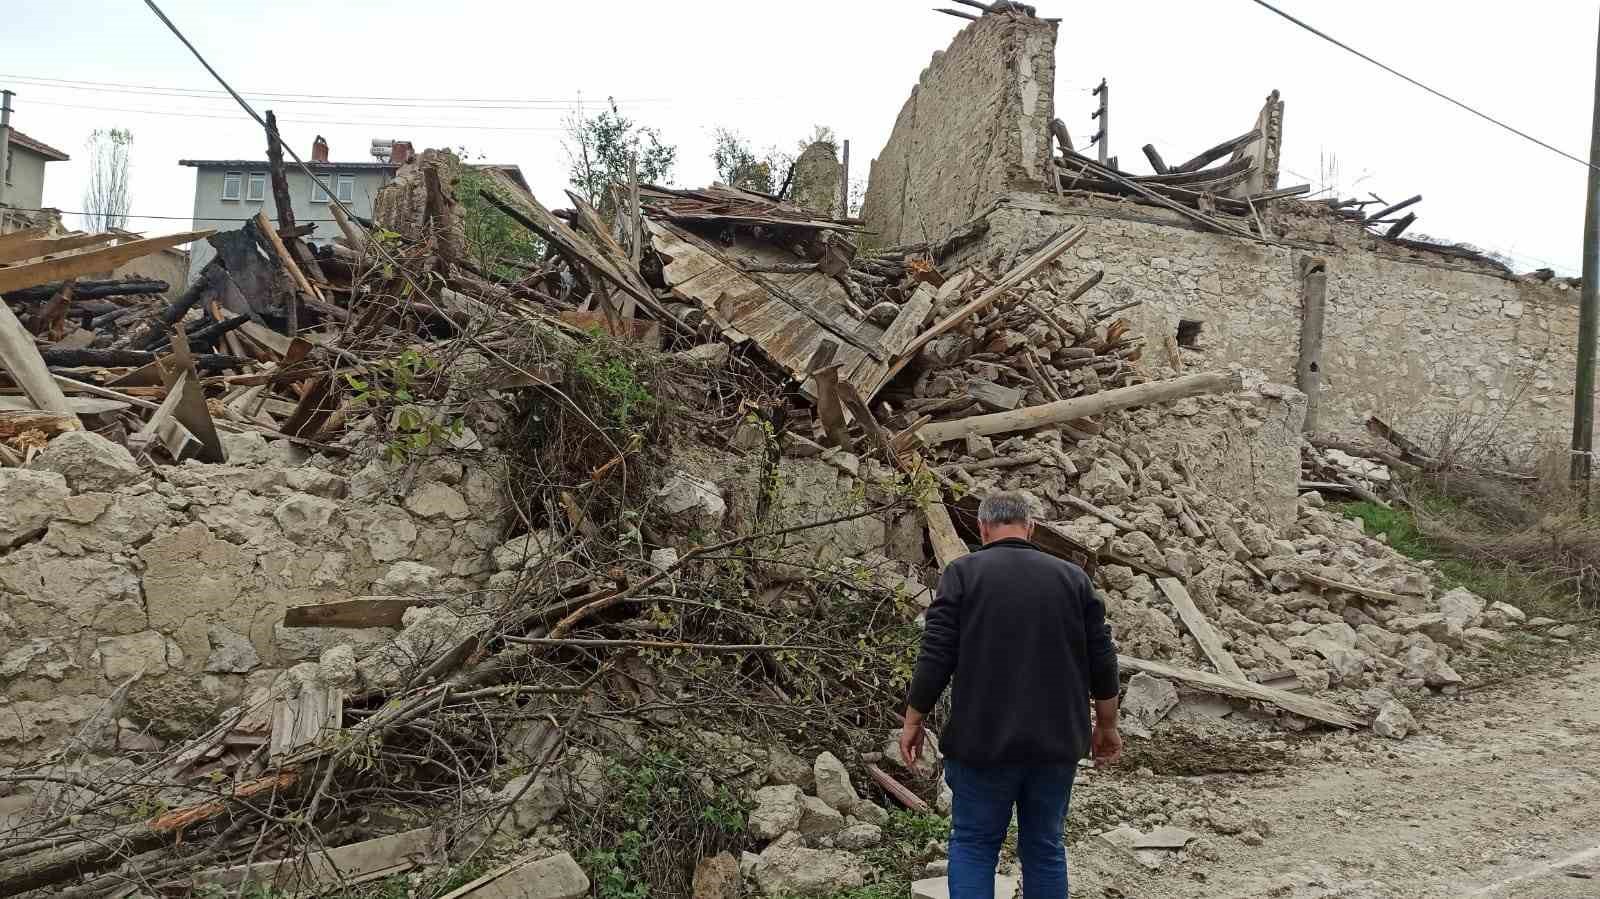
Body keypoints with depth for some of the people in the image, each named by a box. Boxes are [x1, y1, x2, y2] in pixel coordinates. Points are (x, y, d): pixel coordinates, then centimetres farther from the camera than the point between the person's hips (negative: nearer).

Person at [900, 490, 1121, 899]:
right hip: (1058, 743, 3)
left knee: (972, 843, 9)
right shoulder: (1072, 577, 5)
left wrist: (913, 720, 2)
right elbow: (1102, 660, 5)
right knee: (1045, 846, 14)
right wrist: (1106, 726, 17)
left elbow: (936, 656, -8)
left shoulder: (963, 573, -4)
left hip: (983, 742, -3)